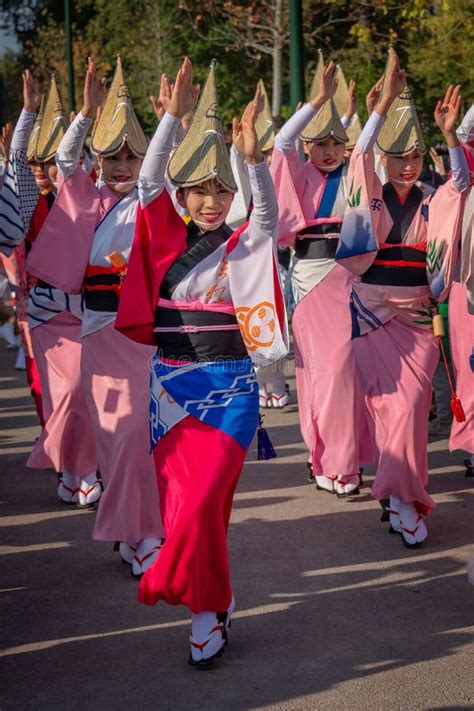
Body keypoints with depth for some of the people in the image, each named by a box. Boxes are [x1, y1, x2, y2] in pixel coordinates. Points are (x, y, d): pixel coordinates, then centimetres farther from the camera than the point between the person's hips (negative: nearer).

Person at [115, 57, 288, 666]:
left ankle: (208, 604, 6)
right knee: (180, 505, 3)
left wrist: (252, 156, -38)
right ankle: (211, 604, 22)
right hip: (169, 387, 3)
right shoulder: (168, 238, 5)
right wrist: (173, 117, -16)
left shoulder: (245, 245, -2)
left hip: (229, 389, -3)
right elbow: (148, 182, -6)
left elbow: (268, 208, -21)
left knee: (202, 502, -13)